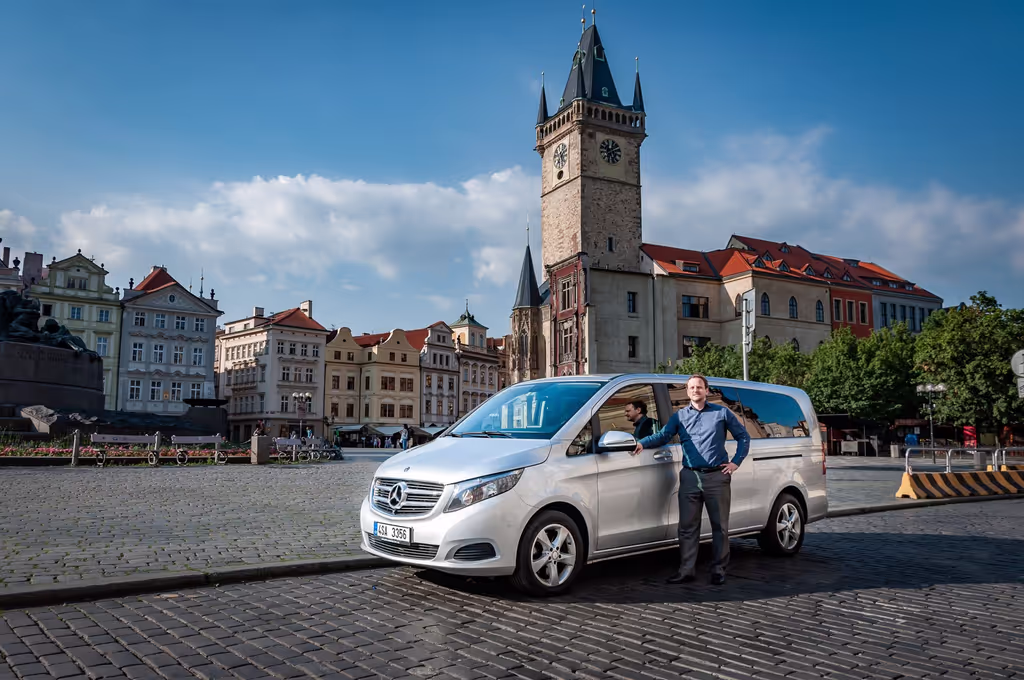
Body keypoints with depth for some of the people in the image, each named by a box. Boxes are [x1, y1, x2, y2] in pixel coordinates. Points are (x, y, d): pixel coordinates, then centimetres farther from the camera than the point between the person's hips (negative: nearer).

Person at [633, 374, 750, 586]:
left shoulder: (722, 413, 7)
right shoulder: (679, 416, 10)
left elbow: (743, 436, 12)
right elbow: (663, 435, -3)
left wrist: (736, 462, 1)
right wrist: (642, 443, -22)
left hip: (717, 476, -1)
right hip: (690, 477, 1)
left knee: (720, 526, 6)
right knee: (687, 527, 3)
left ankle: (718, 570, 17)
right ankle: (686, 570, 9)